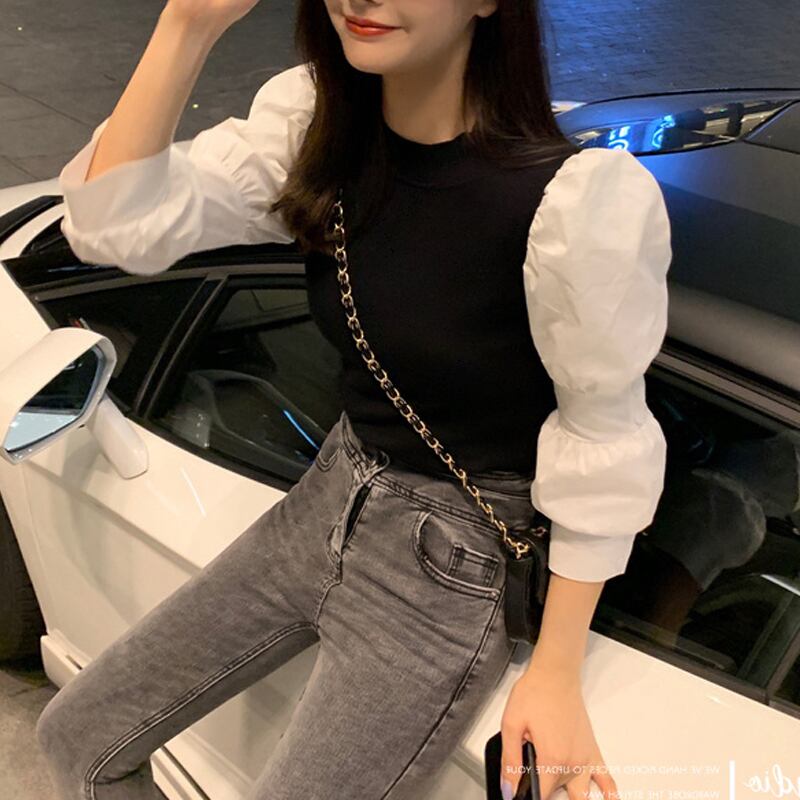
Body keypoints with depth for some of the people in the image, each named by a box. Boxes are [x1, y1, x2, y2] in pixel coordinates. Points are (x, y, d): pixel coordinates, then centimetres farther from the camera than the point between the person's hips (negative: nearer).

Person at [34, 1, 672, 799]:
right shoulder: (314, 120, -6)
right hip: (328, 501, 6)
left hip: (453, 564, -5)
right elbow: (114, 224, -14)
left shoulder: (580, 199, -25)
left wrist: (556, 672, -9)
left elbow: (604, 444, -15)